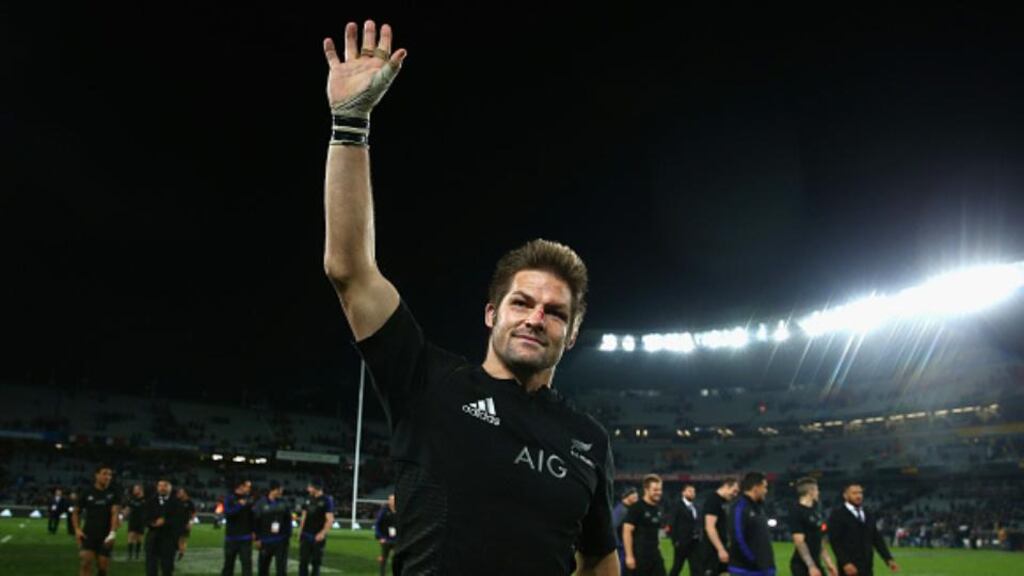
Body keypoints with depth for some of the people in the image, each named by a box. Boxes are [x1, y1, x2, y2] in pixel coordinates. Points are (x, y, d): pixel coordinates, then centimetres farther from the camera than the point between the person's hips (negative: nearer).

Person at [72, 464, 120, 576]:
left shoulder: (113, 493, 1)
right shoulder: (86, 492, 2)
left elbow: (115, 513, -9)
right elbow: (76, 512, 10)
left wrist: (112, 533, -23)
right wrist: (77, 529, -5)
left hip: (105, 537, 1)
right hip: (88, 535, -1)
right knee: (85, 562, -18)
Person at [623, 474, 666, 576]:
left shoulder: (657, 509, 12)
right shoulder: (637, 508, -11)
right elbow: (627, 532, -15)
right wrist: (629, 556, -20)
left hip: (655, 555, 7)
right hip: (640, 556, -7)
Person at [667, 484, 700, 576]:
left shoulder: (695, 506, 10)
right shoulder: (678, 506, -9)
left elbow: (697, 523, 14)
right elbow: (672, 525, -11)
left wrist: (698, 537, 6)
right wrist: (675, 541, -15)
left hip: (694, 543, 6)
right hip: (682, 543, -6)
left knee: (695, 568, 4)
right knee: (677, 567, 5)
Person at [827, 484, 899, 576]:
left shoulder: (869, 516, 16)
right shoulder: (837, 514, -5)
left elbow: (877, 539, 15)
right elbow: (835, 542, -12)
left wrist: (889, 559, 4)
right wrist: (845, 563, -22)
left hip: (867, 567, 6)